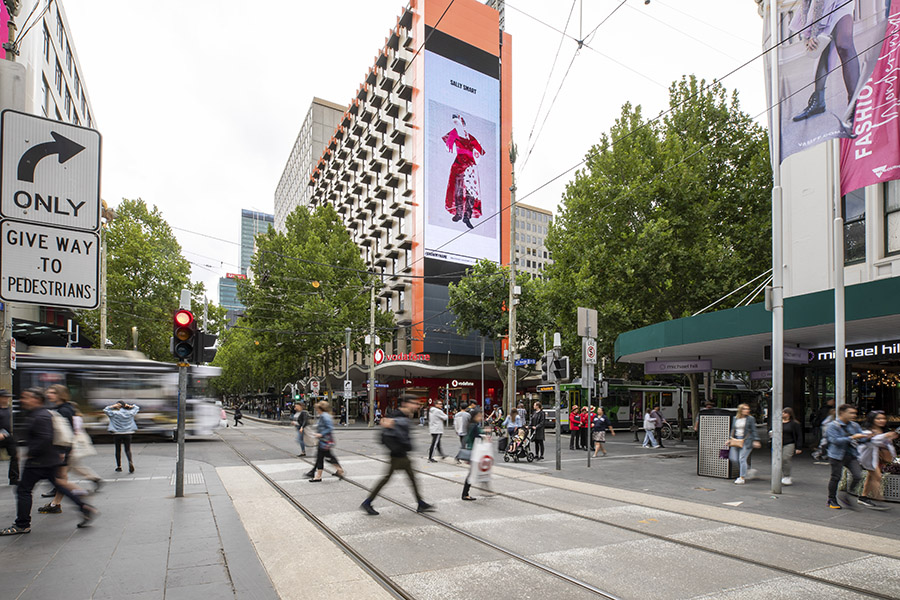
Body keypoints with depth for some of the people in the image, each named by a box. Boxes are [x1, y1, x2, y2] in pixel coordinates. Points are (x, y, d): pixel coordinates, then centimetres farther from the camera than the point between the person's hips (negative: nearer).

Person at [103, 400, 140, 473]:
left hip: (117, 434, -1)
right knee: (128, 449, 5)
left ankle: (119, 467, 16)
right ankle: (130, 461, -20)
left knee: (118, 450, 11)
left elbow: (105, 410, 5)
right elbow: (137, 408, 18)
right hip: (128, 434, 1)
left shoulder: (115, 413, -7)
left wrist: (113, 406, 1)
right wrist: (129, 406, 7)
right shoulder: (130, 413, 0)